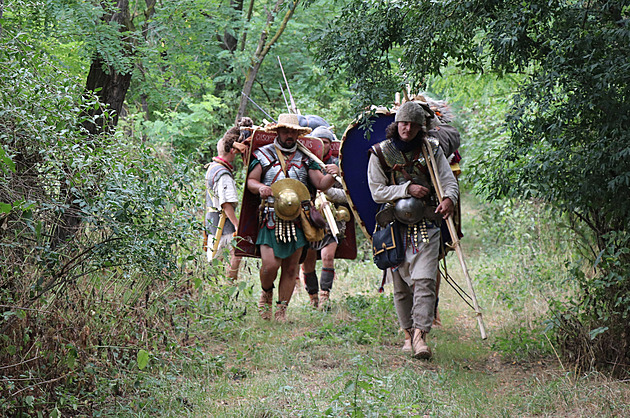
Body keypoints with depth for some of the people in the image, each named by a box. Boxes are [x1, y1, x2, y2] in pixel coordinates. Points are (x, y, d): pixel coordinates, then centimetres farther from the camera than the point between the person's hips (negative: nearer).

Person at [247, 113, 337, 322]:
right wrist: (260, 187, -18)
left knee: (290, 268, 2)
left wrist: (331, 176, -14)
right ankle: (266, 293, 19)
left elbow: (321, 184, 8)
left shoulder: (305, 158, 13)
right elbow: (251, 181, 4)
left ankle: (281, 310, 12)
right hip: (271, 219, -2)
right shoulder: (264, 154, 7)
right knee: (270, 264, -12)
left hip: (297, 220, 3)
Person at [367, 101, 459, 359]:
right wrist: (407, 188, -16)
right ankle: (409, 333, 20)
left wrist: (449, 198, -25)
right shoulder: (380, 153, 2)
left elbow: (449, 182, -2)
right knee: (401, 285, 7)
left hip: (426, 224, -1)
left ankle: (421, 334, -21)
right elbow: (377, 192, -3)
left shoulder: (432, 150, 5)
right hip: (395, 225, 1)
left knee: (424, 280, -14)